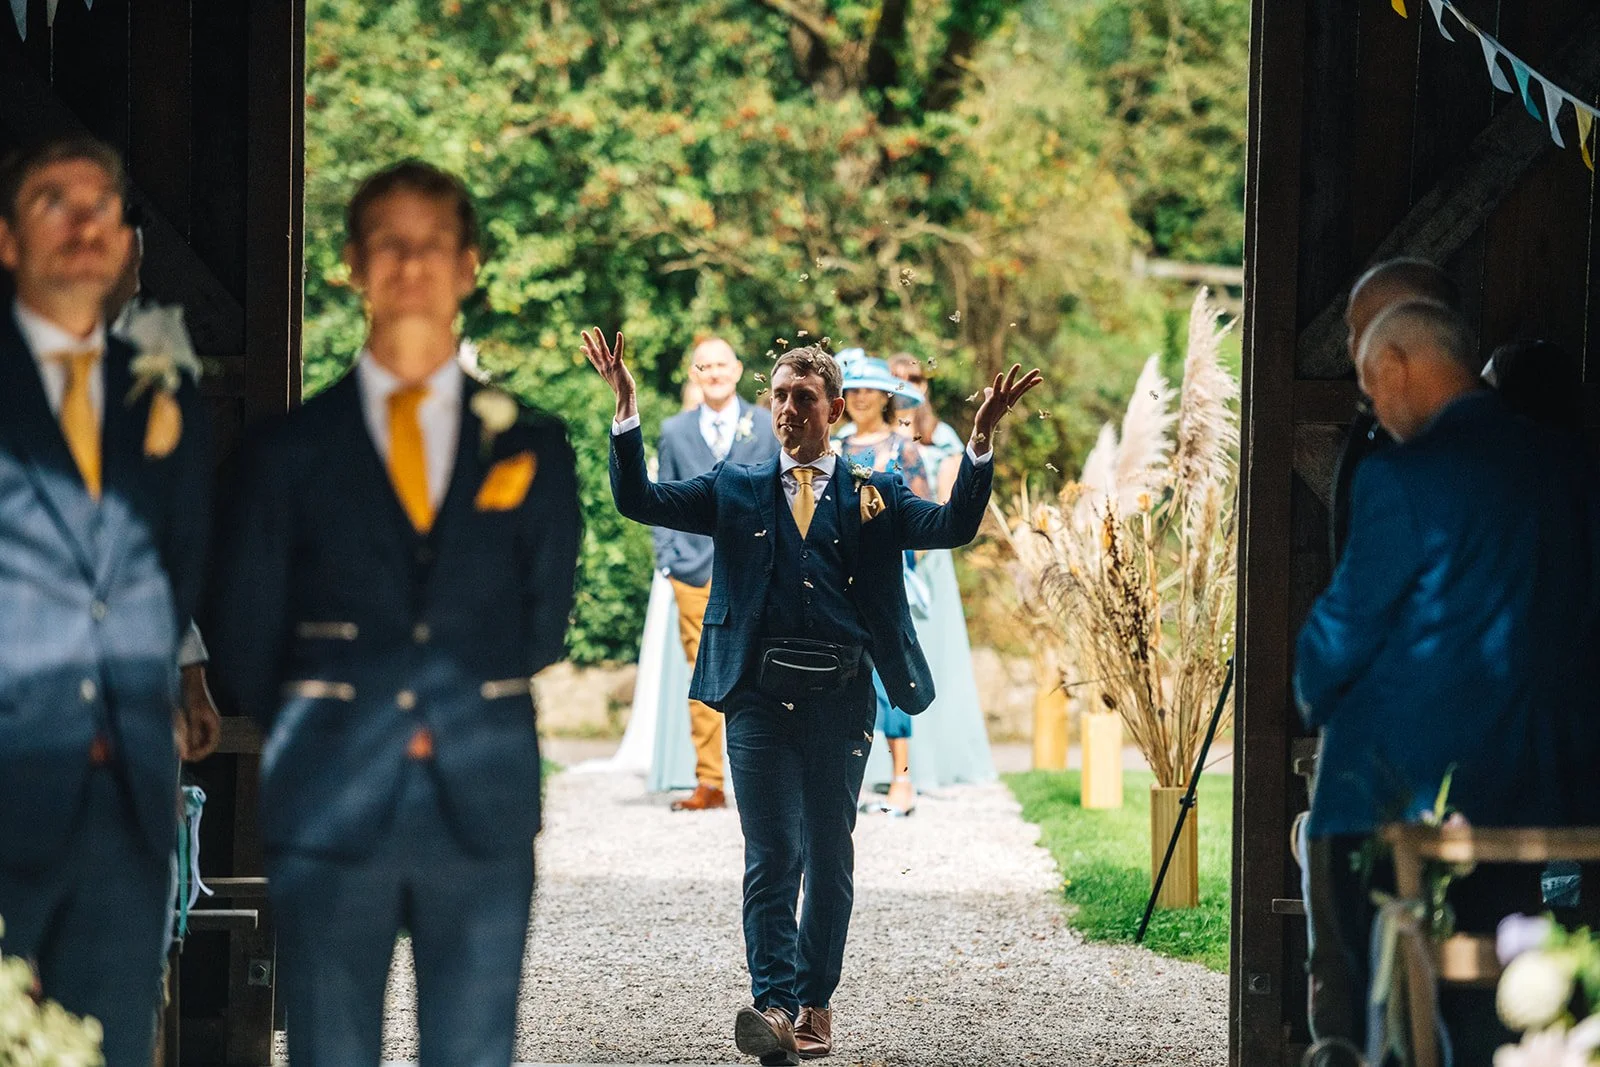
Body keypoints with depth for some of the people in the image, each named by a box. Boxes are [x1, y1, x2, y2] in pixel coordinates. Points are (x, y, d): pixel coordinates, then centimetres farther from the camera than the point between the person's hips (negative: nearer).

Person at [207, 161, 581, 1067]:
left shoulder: (530, 447, 10)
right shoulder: (291, 450, 7)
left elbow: (545, 618, 14)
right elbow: (244, 642, 9)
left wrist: (461, 716, 9)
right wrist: (319, 738, 6)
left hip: (483, 807, 1)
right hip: (332, 811, -1)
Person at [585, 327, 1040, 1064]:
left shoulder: (873, 497, 11)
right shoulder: (735, 491, 13)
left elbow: (953, 526, -2)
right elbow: (640, 501, 6)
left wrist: (981, 438, -14)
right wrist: (626, 409, -5)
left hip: (841, 698, 0)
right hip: (760, 693, 0)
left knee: (829, 857, 7)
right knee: (772, 856, -8)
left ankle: (815, 1004, 16)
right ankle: (774, 1007, -14)